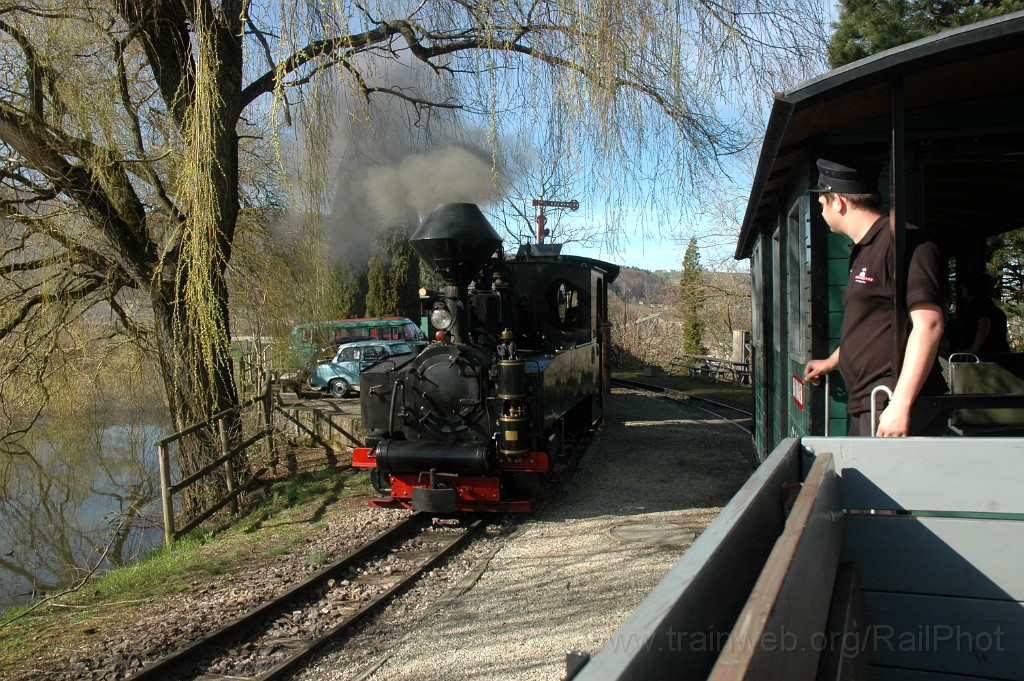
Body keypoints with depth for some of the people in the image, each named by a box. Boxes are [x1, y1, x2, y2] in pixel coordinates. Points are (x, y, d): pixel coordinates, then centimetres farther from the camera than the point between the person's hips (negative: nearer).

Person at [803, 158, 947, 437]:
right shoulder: (864, 252, 20)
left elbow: (928, 324, -21)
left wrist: (900, 405, -26)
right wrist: (831, 362, 44)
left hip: (895, 410, -9)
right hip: (864, 408, 9)